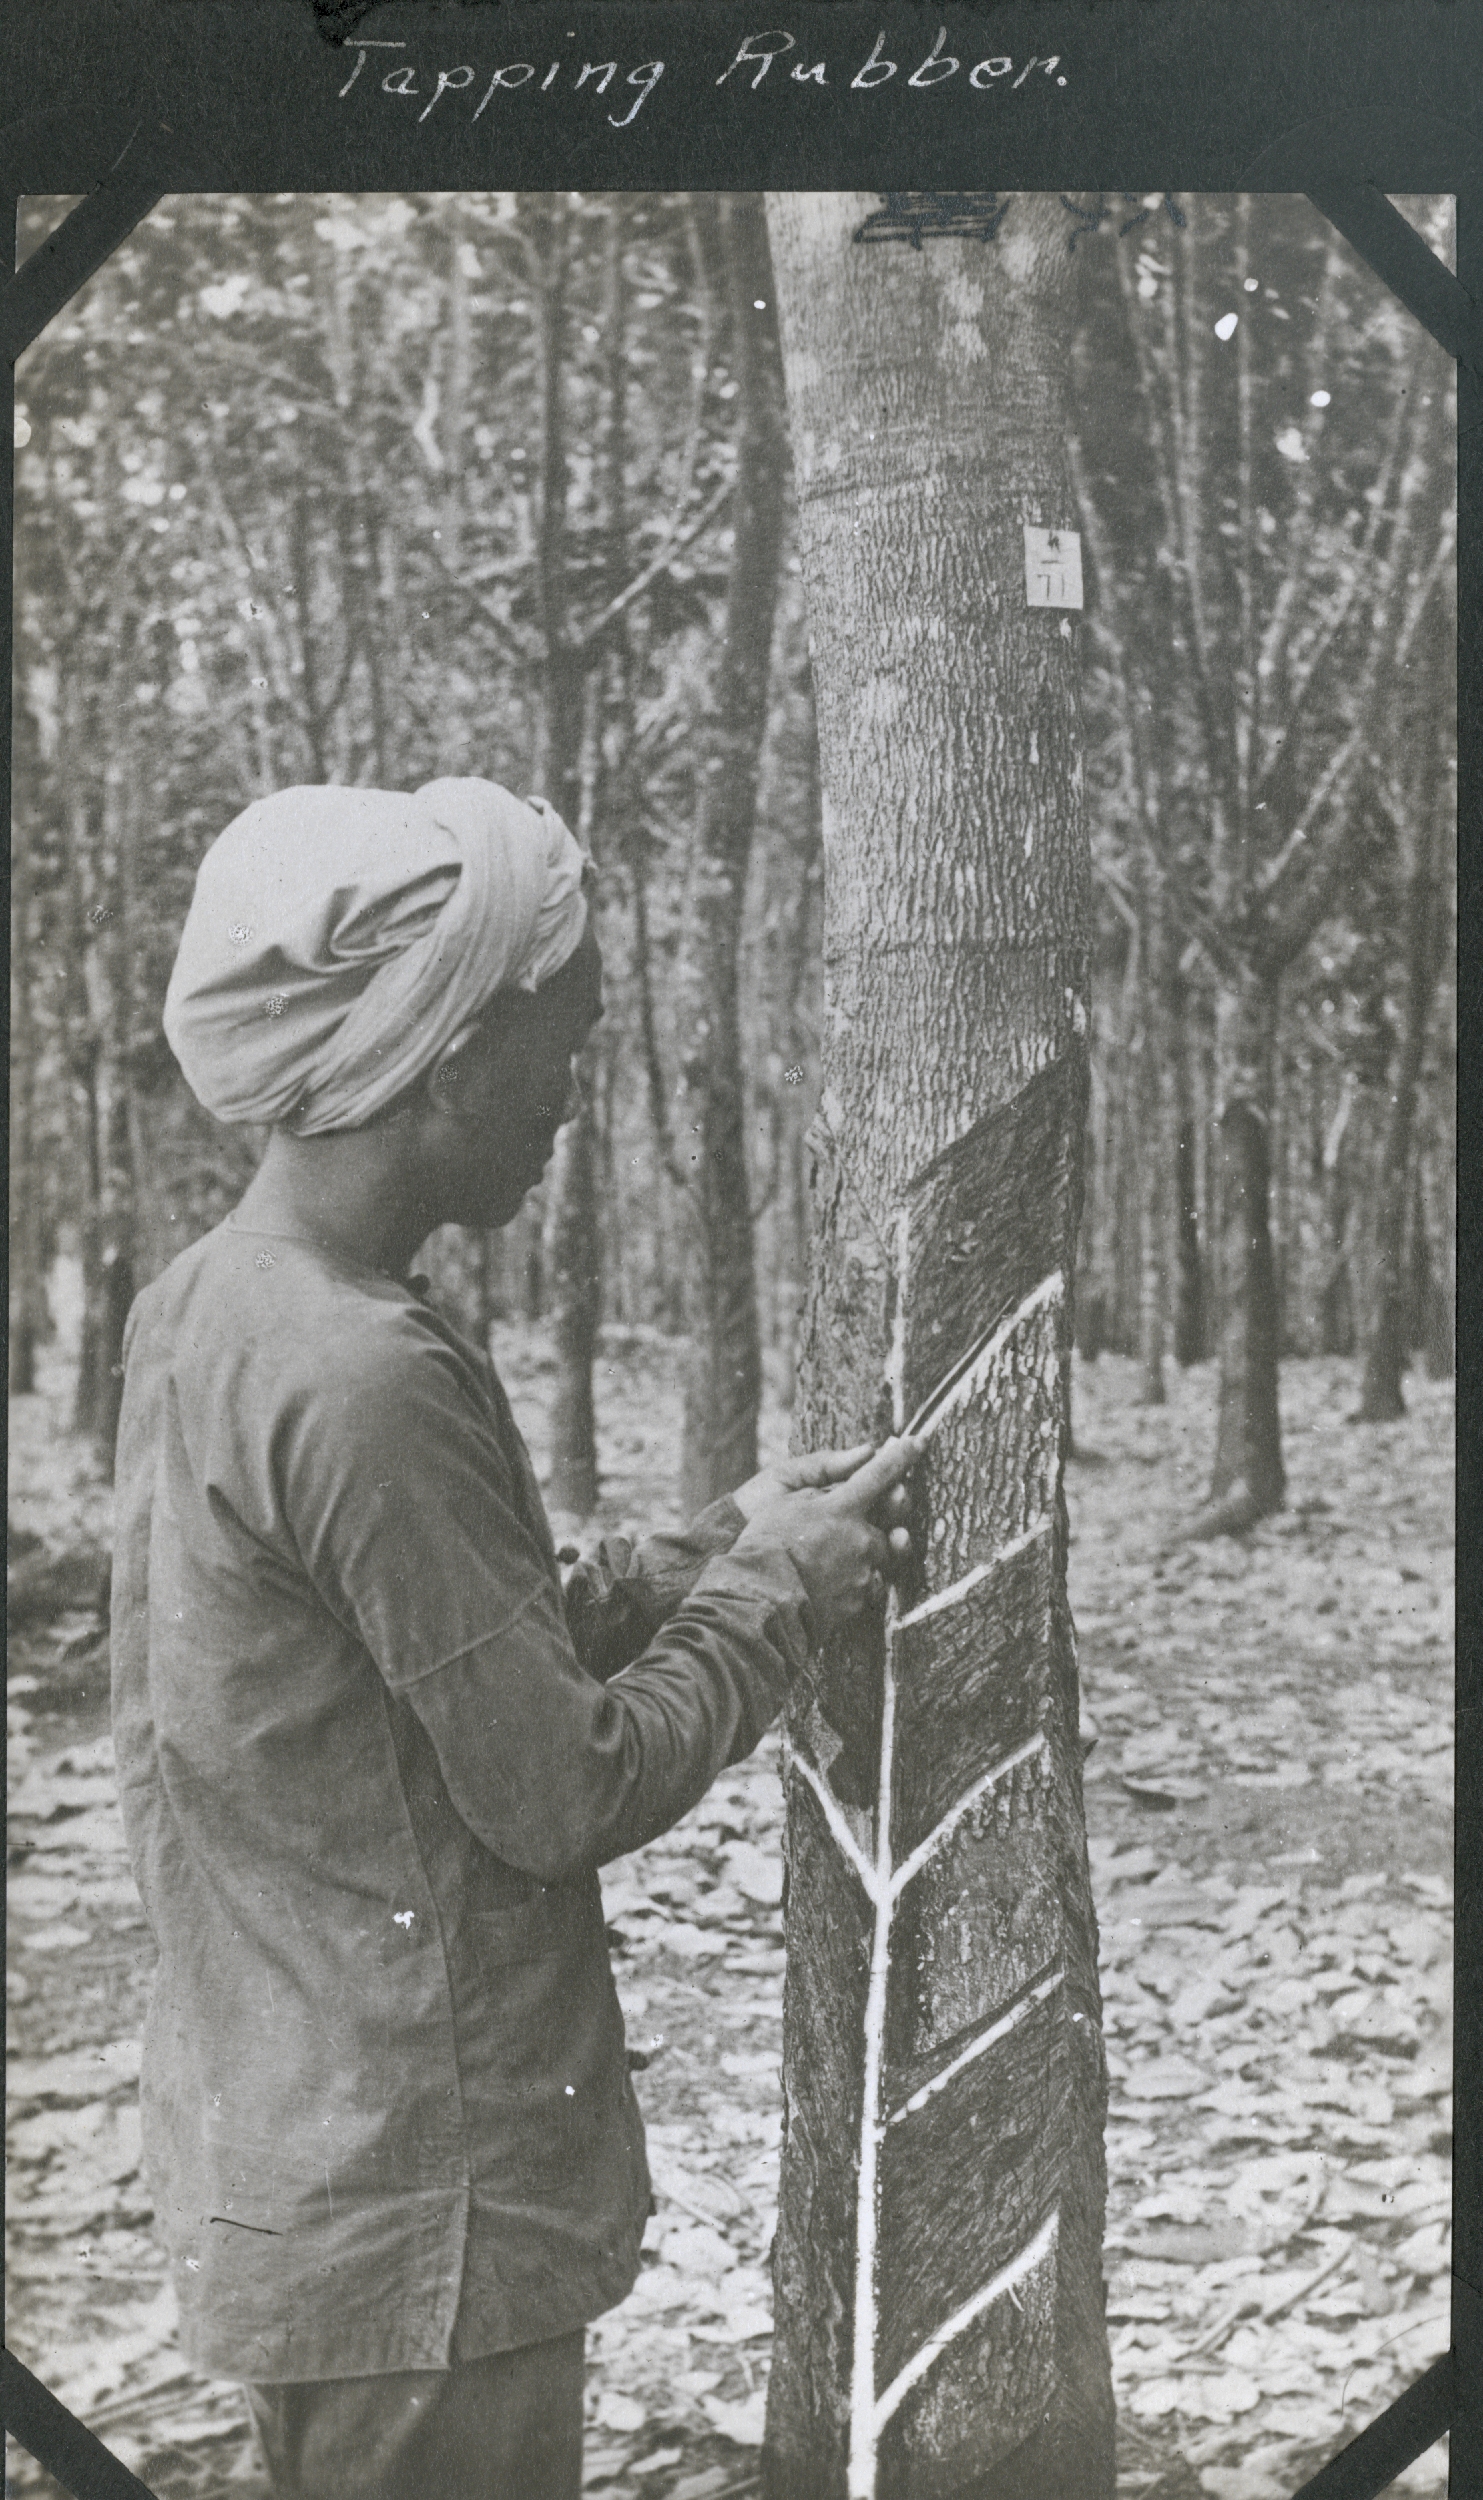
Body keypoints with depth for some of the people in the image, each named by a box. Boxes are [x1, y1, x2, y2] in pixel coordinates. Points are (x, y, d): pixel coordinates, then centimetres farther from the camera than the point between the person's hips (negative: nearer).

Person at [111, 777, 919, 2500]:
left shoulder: (199, 1309, 4)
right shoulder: (362, 1382, -25)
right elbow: (564, 1793, -19)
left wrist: (698, 1555, 5)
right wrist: (768, 1589, -5)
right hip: (417, 2225, -9)